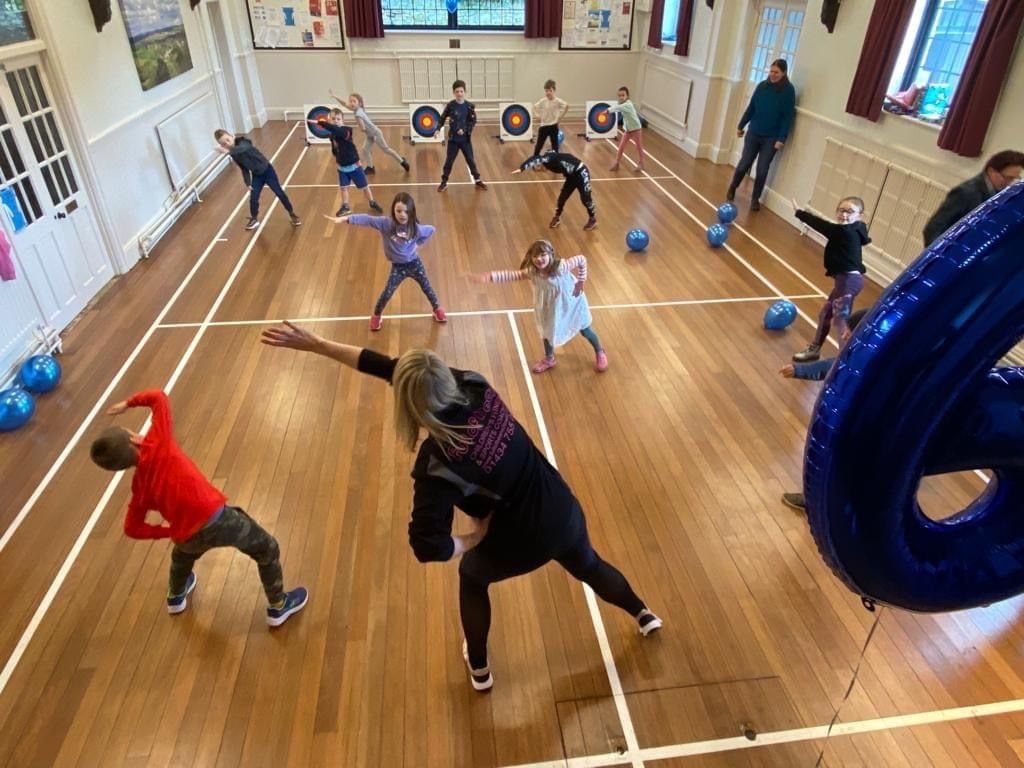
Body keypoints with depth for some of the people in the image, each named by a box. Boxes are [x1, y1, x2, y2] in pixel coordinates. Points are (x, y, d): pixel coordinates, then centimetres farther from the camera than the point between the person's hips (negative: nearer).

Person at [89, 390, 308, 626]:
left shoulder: (139, 486, 7)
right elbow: (158, 397, -2)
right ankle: (278, 607, 35)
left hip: (187, 535, 6)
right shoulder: (157, 443, -8)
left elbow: (133, 529, 14)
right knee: (267, 549, 19)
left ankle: (176, 598, 71)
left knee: (182, 555, 42)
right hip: (214, 517, -6)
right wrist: (129, 403, 12)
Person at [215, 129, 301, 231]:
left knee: (279, 193, 3)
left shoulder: (243, 141, -23)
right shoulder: (234, 155, -5)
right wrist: (248, 183, -3)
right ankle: (254, 219, 24)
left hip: (267, 170, -5)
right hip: (256, 175, 5)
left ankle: (292, 214, 21)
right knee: (253, 198, 1)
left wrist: (229, 152, -62)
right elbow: (244, 169, 5)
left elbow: (243, 148, -47)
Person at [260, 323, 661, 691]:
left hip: (520, 546, -4)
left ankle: (479, 668, 50)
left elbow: (427, 546, -31)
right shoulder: (474, 387, -17)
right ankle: (643, 615, 64)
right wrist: (316, 343, -9)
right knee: (589, 567, 36)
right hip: (564, 514, 5)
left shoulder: (436, 465, -29)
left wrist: (473, 539, -11)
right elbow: (388, 365, -10)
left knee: (472, 576, 30)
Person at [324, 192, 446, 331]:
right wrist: (345, 219, -41)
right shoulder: (386, 223, -21)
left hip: (414, 263, 1)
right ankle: (376, 316, 28)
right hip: (398, 267, -1)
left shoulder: (416, 228, -17)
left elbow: (431, 230, 3)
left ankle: (437, 309, 41)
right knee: (387, 293, 3)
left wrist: (417, 244, 1)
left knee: (427, 288, 15)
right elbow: (367, 220, -31)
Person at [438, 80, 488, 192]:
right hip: (453, 139, 0)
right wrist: (438, 129, -9)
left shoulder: (469, 106, -5)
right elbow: (443, 118, 2)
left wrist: (465, 130, -16)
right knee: (449, 161, 5)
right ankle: (444, 182, 14)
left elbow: (473, 121, -4)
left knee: (470, 160, 9)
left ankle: (477, 180, 23)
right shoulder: (450, 105, -6)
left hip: (466, 139, 1)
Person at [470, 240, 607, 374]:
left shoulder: (561, 266, -36)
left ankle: (600, 353, 44)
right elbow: (510, 274, -37)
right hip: (550, 308, 3)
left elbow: (582, 259, -23)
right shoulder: (531, 272, -30)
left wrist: (580, 282, -21)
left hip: (571, 302, -3)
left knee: (584, 330, 15)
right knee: (548, 332, 22)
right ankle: (549, 359, 51)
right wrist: (489, 276, -52)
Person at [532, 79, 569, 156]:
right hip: (543, 125, 2)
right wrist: (537, 115, 0)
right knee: (539, 144, 6)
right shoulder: (542, 101, -3)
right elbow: (534, 107, 10)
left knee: (554, 144, 7)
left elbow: (566, 106, -18)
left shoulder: (557, 101, -12)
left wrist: (560, 116, -14)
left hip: (553, 126, -2)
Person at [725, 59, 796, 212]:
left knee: (762, 170, 2)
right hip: (753, 133, 2)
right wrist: (741, 126, 10)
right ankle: (732, 189, 29)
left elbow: (788, 116, -10)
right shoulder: (762, 86, 0)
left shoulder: (788, 91, -9)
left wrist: (782, 138, -16)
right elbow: (751, 107, 9)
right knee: (744, 164, 7)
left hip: (771, 138, -2)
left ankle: (755, 198, 16)